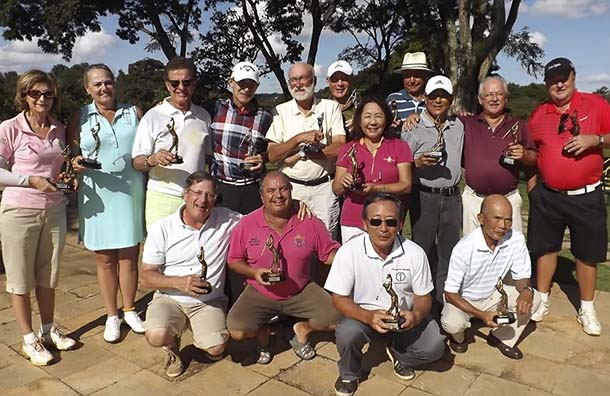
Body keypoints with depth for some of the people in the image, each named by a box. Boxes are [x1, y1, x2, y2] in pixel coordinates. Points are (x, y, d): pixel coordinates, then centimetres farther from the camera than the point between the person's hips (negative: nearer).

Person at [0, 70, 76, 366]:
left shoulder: (59, 130, 6)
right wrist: (30, 180, -19)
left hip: (54, 210, 5)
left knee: (48, 275, 16)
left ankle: (48, 329, 32)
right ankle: (29, 339, 21)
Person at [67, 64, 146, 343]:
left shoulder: (133, 112, 7)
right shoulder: (79, 118, 5)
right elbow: (70, 155, 8)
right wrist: (76, 162, -13)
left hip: (131, 192, 0)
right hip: (97, 197, 0)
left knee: (129, 256, 9)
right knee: (105, 259, 8)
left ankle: (129, 310, 27)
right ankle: (112, 316, 25)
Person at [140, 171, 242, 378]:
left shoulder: (226, 220, -4)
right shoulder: (162, 228, -6)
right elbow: (147, 277, -5)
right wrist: (179, 282, -24)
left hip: (209, 302, 1)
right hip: (169, 299, 0)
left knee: (215, 348, -23)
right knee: (156, 335, -29)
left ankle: (204, 339, 17)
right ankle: (172, 346, 11)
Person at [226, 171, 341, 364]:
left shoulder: (310, 223, -8)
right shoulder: (246, 225, -9)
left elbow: (330, 253, 1)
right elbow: (234, 261, 1)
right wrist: (254, 272, -18)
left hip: (301, 292, 1)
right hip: (259, 294, -1)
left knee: (340, 318, -16)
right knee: (237, 331, -25)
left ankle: (302, 329, 15)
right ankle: (262, 332, 13)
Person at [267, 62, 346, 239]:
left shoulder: (330, 107, 3)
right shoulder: (281, 111, 4)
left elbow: (339, 148, -9)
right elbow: (272, 156, -2)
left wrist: (301, 154, -12)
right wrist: (299, 138, -15)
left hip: (324, 187, -1)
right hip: (291, 187, 1)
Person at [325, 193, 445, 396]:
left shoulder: (415, 253, -15)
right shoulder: (349, 252, -20)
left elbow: (423, 296, -3)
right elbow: (339, 299, -16)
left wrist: (416, 315, -27)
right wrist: (368, 316, -34)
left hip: (404, 316, 2)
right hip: (363, 314, -2)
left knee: (434, 347, -19)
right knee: (347, 333, -31)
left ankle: (399, 354, 17)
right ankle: (349, 374, 5)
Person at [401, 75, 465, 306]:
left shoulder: (458, 126, 12)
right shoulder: (414, 127, -4)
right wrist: (417, 163, -23)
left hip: (452, 196, 5)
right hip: (424, 196, -4)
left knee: (449, 249, 10)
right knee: (423, 248, 4)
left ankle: (446, 297, 23)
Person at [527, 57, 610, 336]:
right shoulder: (538, 114, 5)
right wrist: (532, 186, 9)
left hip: (586, 196, -2)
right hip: (547, 196, 2)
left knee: (587, 253, 8)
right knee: (545, 248, 11)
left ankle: (587, 309, 25)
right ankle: (542, 300, 28)